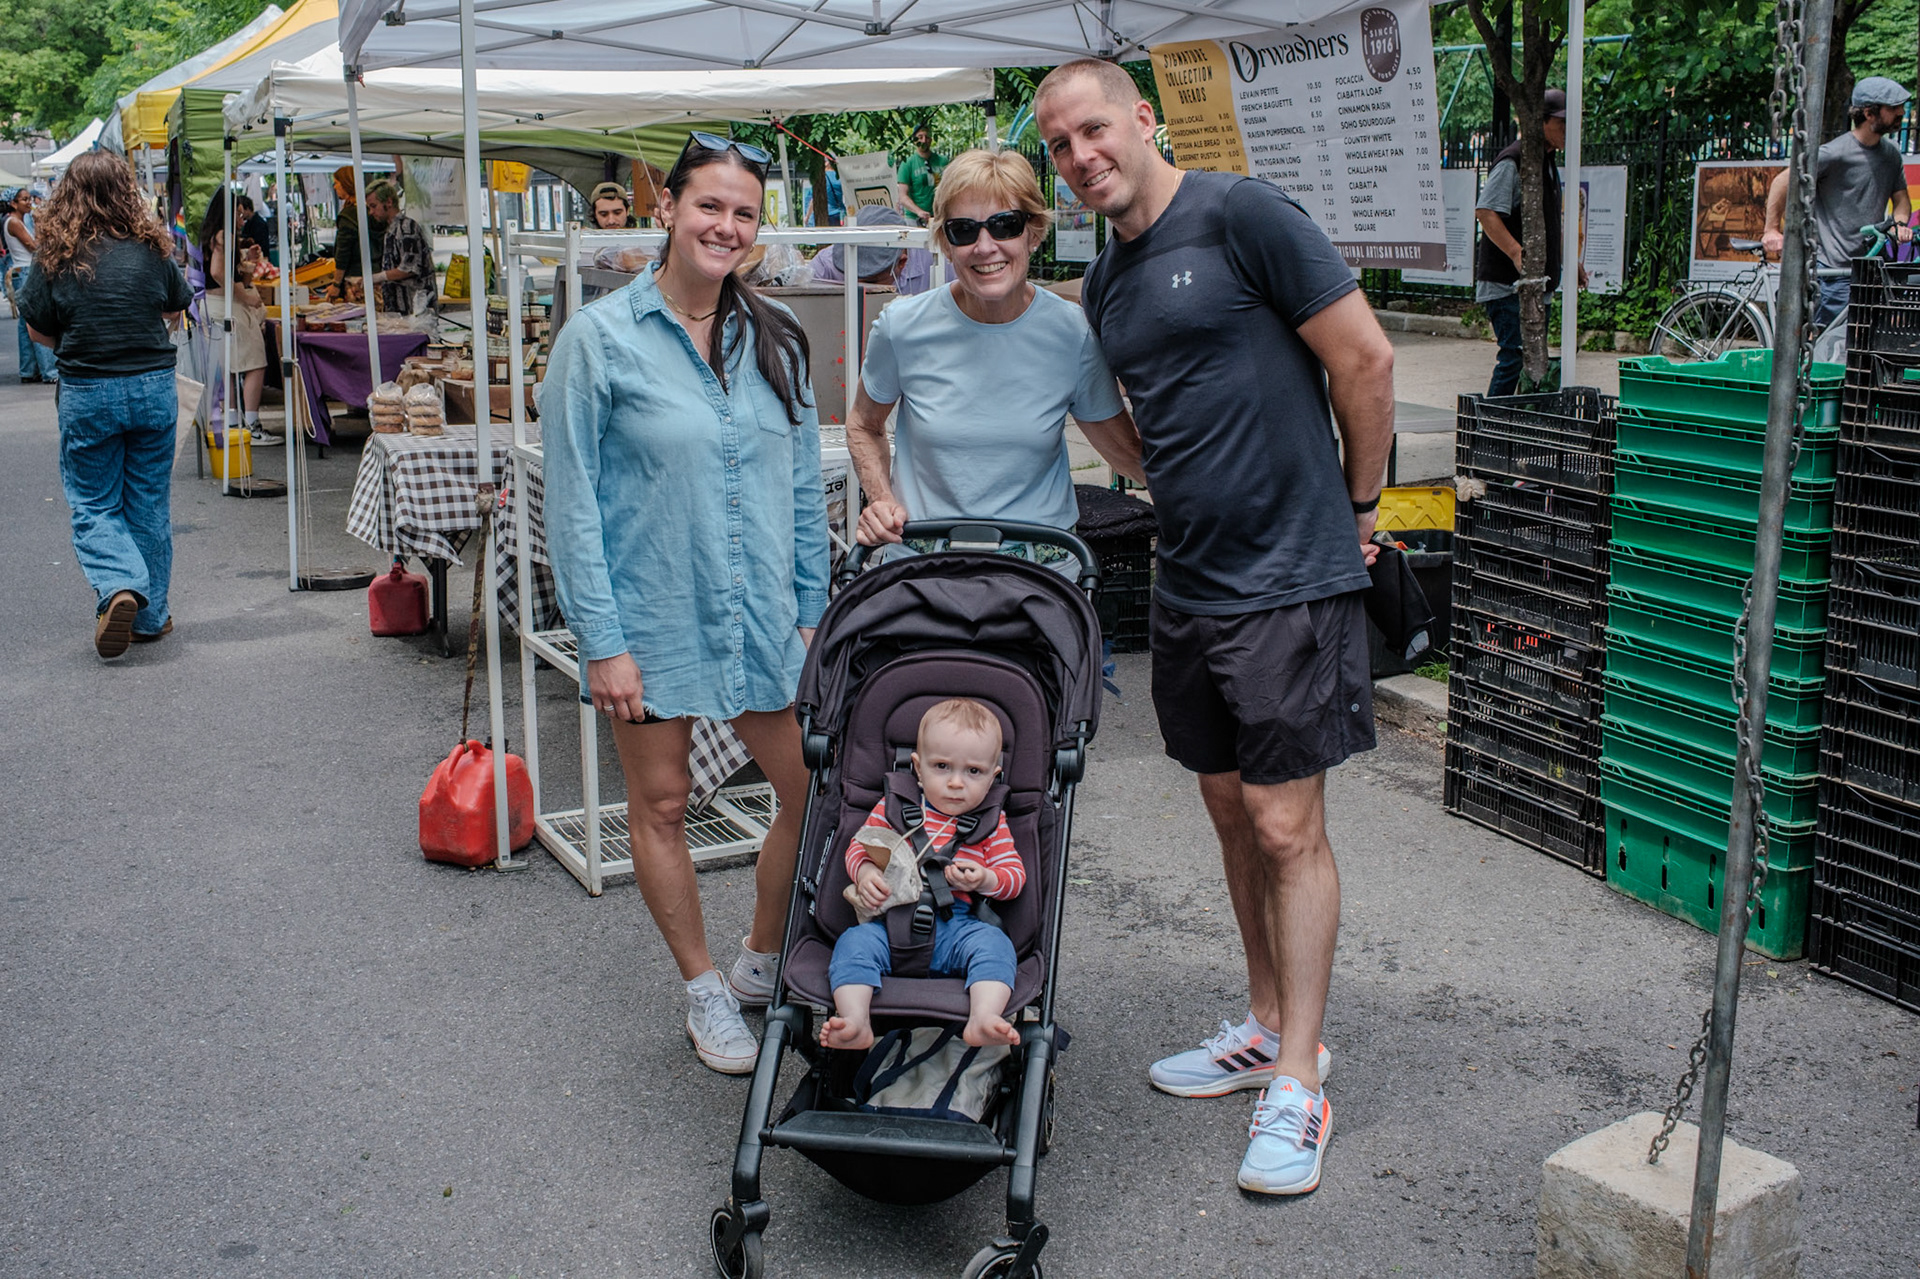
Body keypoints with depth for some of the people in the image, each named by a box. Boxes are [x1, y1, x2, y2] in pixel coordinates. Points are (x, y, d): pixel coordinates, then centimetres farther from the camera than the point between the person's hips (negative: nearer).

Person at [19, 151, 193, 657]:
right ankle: (149, 615, 18)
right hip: (154, 388, 2)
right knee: (150, 505, 12)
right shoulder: (152, 249, -2)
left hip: (87, 394, -2)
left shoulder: (56, 258, -7)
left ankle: (120, 586, -15)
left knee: (94, 506, 10)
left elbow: (39, 331, 0)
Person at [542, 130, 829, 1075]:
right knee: (661, 806, 8)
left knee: (817, 791, 4)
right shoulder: (601, 338, -7)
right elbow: (572, 500, -8)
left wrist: (812, 613, 6)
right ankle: (704, 992, 27)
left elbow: (804, 488, 10)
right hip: (653, 617, -3)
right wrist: (600, 640, -12)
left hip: (763, 616, 4)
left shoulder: (776, 340, 6)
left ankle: (763, 963, 28)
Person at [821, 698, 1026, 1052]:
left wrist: (986, 880, -12)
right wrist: (865, 873, -10)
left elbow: (1015, 874, 10)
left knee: (993, 942, -29)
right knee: (855, 941, -28)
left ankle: (984, 1017, -45)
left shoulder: (992, 823, 12)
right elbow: (859, 847, 14)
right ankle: (855, 1021, -40)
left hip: (958, 926, 0)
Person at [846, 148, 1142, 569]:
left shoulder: (1073, 332, -4)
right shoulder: (902, 326, -4)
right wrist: (881, 499, -3)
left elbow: (1131, 454, 6)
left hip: (1042, 564, 0)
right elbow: (864, 426, 14)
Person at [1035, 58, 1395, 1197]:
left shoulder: (1240, 215, -11)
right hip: (1188, 582, 8)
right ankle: (1268, 1028, 31)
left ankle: (1299, 1088, 8)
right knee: (1233, 813, 15)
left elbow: (1365, 357, -10)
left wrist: (1354, 511, -2)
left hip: (1289, 581, -8)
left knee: (1287, 827, -3)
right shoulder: (1105, 284, 13)